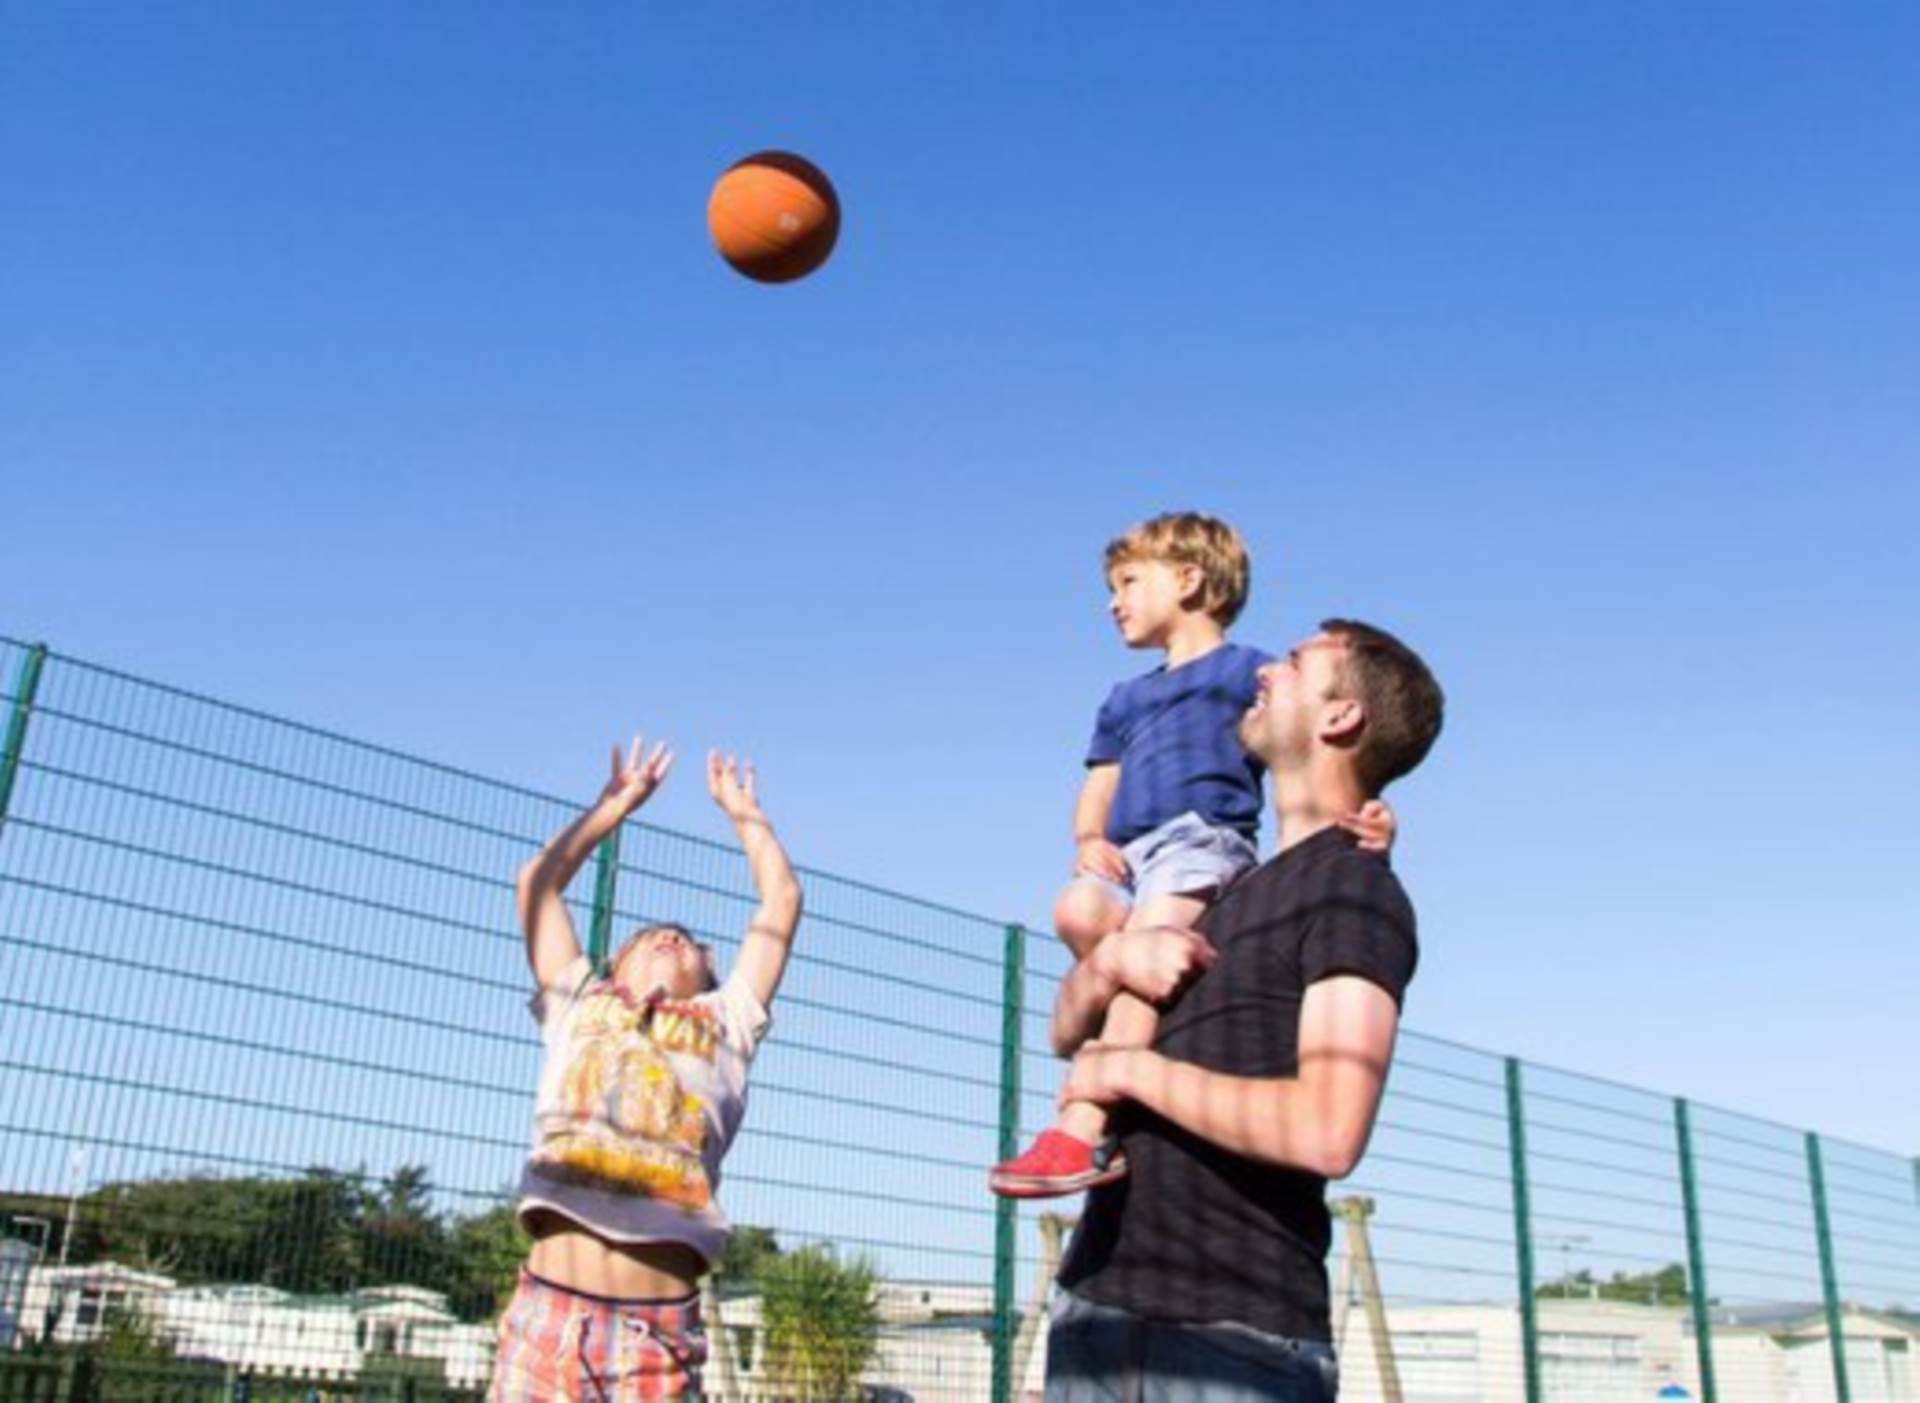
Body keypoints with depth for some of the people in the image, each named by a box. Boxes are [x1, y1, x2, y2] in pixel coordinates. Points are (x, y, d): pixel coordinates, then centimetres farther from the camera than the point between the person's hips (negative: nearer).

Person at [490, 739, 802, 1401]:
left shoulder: (723, 1027, 19)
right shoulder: (579, 1007, 21)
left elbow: (781, 899, 23)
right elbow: (538, 880, 26)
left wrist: (739, 806, 36)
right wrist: (619, 801, 35)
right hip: (548, 1312, 1)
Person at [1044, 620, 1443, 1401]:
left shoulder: (1356, 892, -8)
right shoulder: (1235, 892, 18)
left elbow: (1328, 1131, -22)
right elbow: (1069, 1032, 16)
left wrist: (1134, 1071, -13)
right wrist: (1111, 960, -6)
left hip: (1235, 1335, -7)